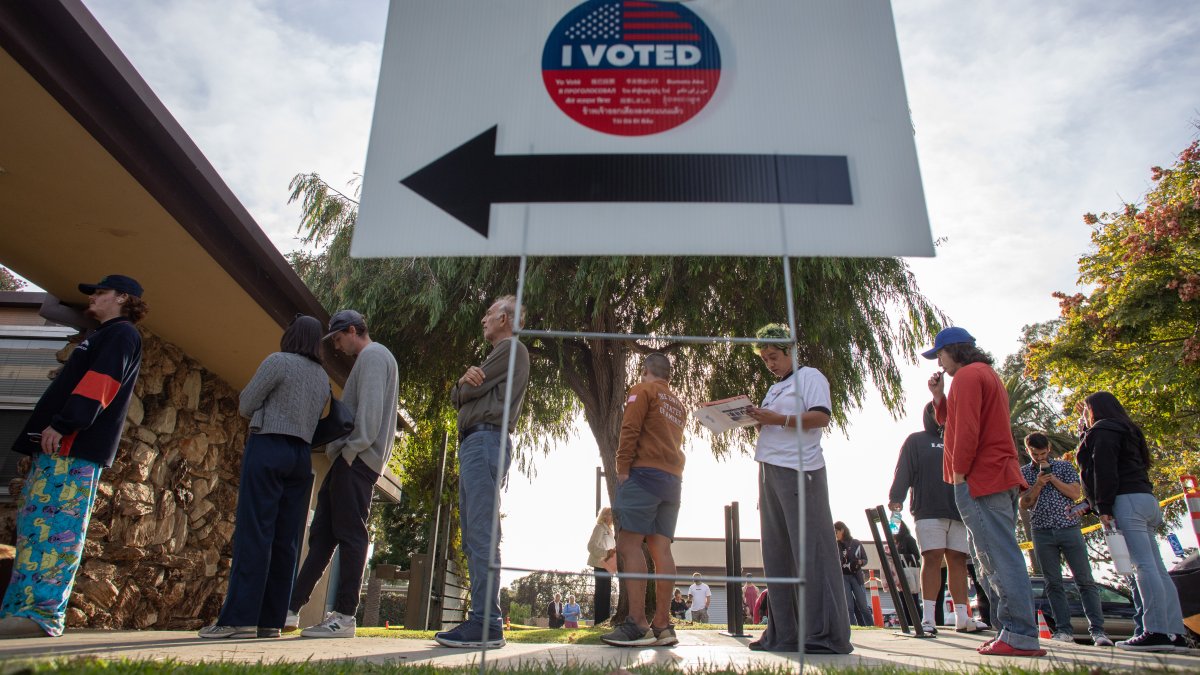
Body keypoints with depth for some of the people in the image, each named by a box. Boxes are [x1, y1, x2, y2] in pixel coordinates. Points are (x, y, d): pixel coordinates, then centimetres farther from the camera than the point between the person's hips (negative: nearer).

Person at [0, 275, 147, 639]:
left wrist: (62, 424, -25)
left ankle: (42, 613, -16)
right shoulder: (105, 336, 29)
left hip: (74, 445, -10)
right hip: (60, 444, 10)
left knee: (55, 527, -14)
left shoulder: (121, 334, -2)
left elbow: (98, 383, -17)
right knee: (34, 526, 8)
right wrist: (53, 429, 18)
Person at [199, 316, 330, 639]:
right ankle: (271, 619, 4)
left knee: (253, 532, -8)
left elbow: (246, 406, -1)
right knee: (285, 539, 3)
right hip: (302, 456, 6)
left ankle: (240, 617, -10)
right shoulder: (323, 377, 15)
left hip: (268, 448, -6)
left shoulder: (278, 361, -3)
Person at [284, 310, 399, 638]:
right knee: (322, 534, 9)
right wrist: (340, 449, 14)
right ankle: (291, 608, 13)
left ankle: (344, 617, -5)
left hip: (358, 459, -10)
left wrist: (352, 449, -19)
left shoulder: (373, 355, -4)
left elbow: (371, 408, -17)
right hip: (349, 459, 10)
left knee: (350, 534, -8)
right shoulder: (369, 358, 26)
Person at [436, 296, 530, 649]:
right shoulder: (497, 354, 30)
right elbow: (457, 397, 19)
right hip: (473, 444, 10)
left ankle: (486, 623, -17)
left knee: (481, 534, -15)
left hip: (485, 440, -10)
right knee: (473, 536, 7)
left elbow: (470, 391, -9)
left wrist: (466, 383, 13)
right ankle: (482, 620, 8)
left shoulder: (512, 348, 1)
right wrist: (464, 379, -1)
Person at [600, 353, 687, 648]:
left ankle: (637, 625, -19)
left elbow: (630, 430, -9)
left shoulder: (643, 390, 2)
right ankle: (662, 625, 0)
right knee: (661, 549, 3)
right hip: (673, 479, 8)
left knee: (628, 544, -12)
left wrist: (622, 469, -10)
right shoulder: (678, 405, 24)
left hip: (645, 472, -8)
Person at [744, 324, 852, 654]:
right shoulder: (774, 390, 26)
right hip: (770, 473, 9)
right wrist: (755, 419, 8)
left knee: (810, 551, -8)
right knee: (776, 555, 7)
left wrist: (778, 419, -18)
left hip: (799, 471, -9)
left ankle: (825, 635, -4)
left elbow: (822, 416, -12)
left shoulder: (809, 376, 2)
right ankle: (784, 634, 12)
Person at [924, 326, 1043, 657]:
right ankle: (1008, 630, 13)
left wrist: (958, 475, -15)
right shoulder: (987, 374, 25)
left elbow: (966, 429, -19)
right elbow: (953, 422, 24)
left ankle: (1020, 636, -11)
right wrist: (939, 396, 13)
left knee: (1000, 558, -11)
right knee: (993, 557, 11)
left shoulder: (967, 375, -8)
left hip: (980, 479, -11)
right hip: (1000, 477, 11)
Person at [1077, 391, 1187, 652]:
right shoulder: (1127, 431, 28)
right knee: (1156, 568, 6)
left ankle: (1157, 632, -18)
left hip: (1127, 501, -10)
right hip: (1146, 497, 10)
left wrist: (1104, 507, -15)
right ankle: (1175, 633, 5)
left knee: (1144, 566, -14)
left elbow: (1104, 470, -13)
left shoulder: (1102, 430, -3)